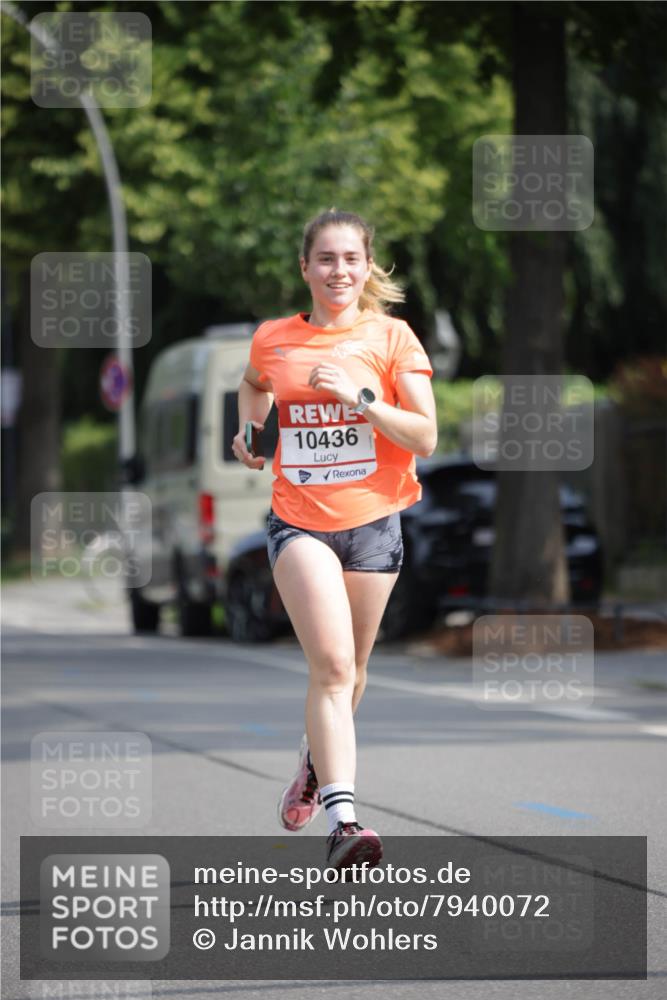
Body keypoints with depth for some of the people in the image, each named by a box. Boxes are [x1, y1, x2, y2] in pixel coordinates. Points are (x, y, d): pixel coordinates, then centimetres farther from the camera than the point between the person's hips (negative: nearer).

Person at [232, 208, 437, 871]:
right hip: (298, 521, -1)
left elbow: (425, 438, -7)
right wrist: (246, 431, 13)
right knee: (330, 663, -19)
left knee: (349, 667, 14)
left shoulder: (391, 338, -2)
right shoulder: (273, 339, 4)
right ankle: (342, 819, -27)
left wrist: (360, 398, -19)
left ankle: (316, 759, 46)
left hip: (372, 522, 1)